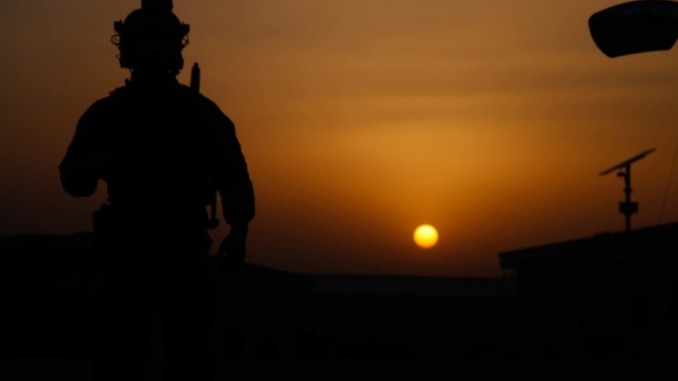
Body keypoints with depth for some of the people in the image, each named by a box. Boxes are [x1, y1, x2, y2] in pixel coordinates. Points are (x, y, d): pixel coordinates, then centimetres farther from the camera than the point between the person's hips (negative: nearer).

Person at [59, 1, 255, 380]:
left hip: (184, 254, 0)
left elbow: (233, 177, 2)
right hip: (127, 253, 0)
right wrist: (94, 164, -15)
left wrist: (238, 232, -14)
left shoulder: (201, 114, 3)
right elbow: (73, 181, 9)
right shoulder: (106, 114, 4)